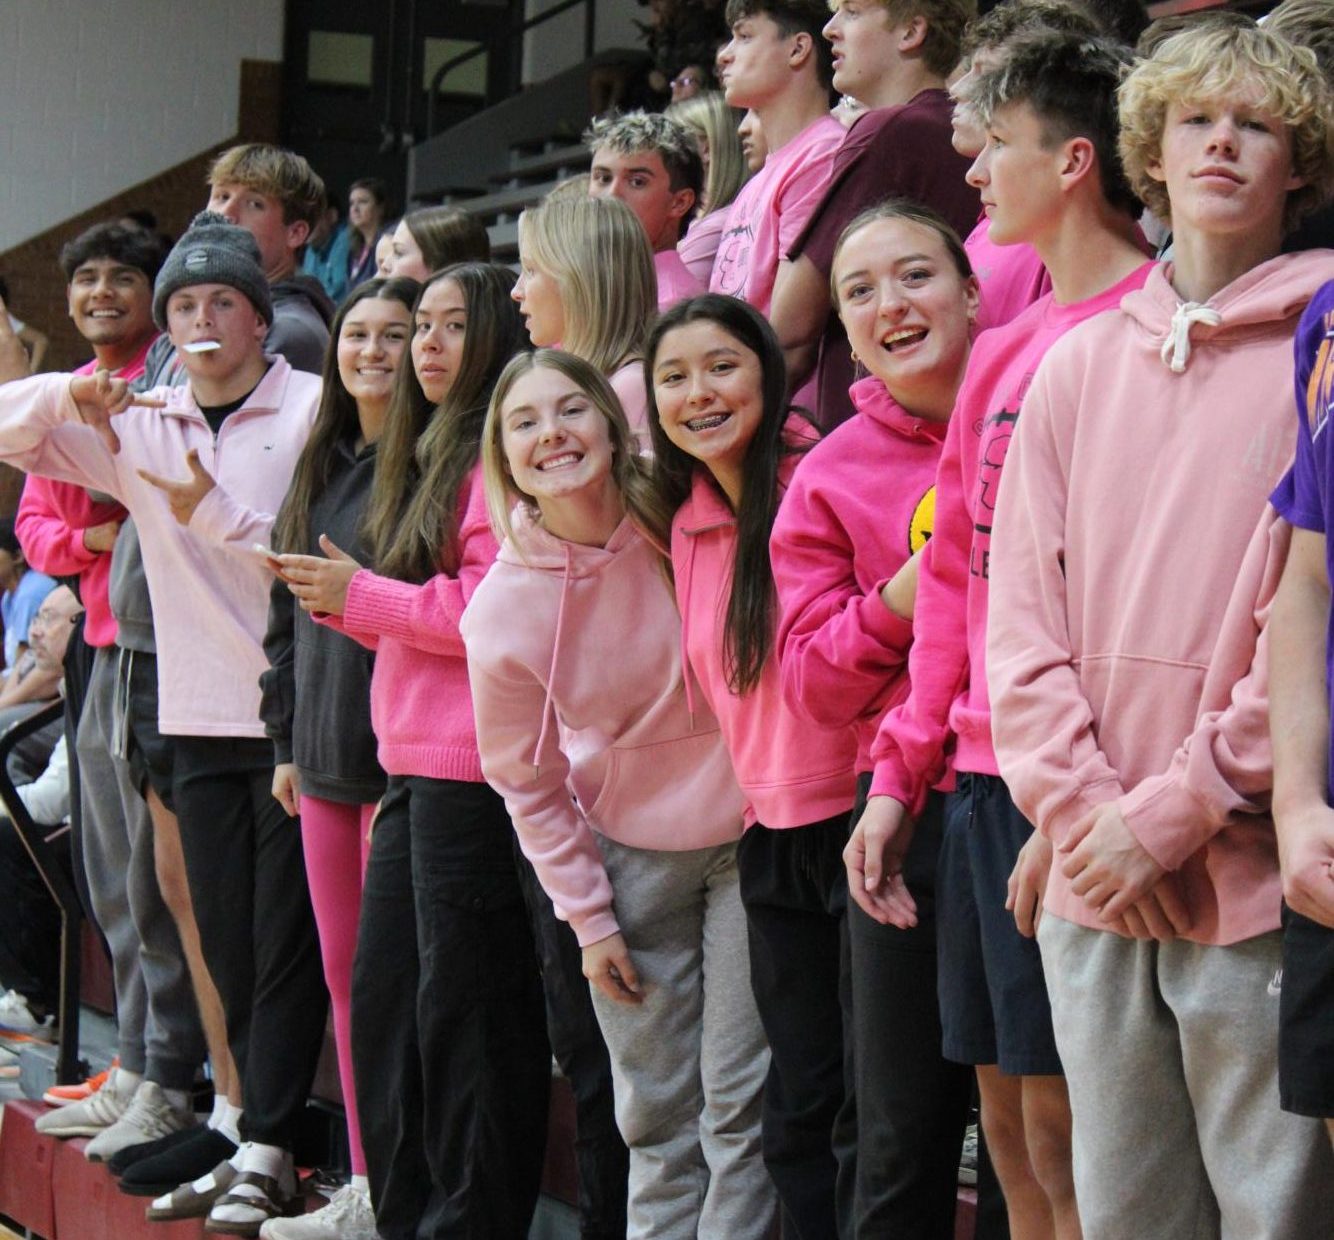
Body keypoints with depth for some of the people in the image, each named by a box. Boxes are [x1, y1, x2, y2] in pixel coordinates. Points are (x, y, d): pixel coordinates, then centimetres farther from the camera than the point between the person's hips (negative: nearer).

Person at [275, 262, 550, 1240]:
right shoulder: (433, 454, 21)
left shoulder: (497, 456, -10)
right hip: (416, 765, 10)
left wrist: (362, 597, -9)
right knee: (383, 992, 12)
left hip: (471, 771, -10)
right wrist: (341, 599, 7)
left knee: (463, 1003, -4)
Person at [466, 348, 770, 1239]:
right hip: (630, 854, 1)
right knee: (656, 1113, 9)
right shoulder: (502, 608, -13)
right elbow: (528, 782, -1)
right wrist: (587, 917, 0)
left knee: (740, 1101, -1)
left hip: (748, 833, -1)